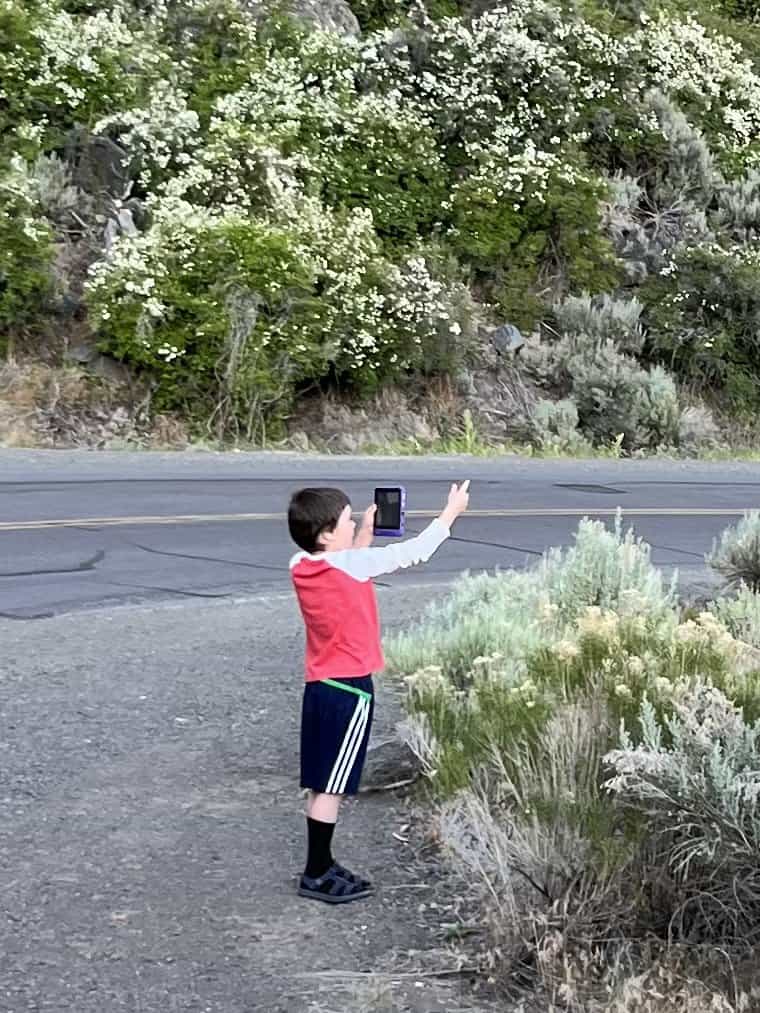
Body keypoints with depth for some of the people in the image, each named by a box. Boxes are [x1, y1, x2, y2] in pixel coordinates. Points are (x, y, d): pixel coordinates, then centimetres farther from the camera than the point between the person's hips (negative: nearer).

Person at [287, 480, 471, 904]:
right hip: (349, 689, -8)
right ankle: (317, 875, 6)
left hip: (321, 687, 8)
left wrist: (366, 531, 17)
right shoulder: (349, 564, -19)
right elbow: (413, 552, -10)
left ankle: (322, 865, 23)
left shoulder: (302, 567, 2)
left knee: (325, 784, 15)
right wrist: (452, 512, 1)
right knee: (330, 786, -1)